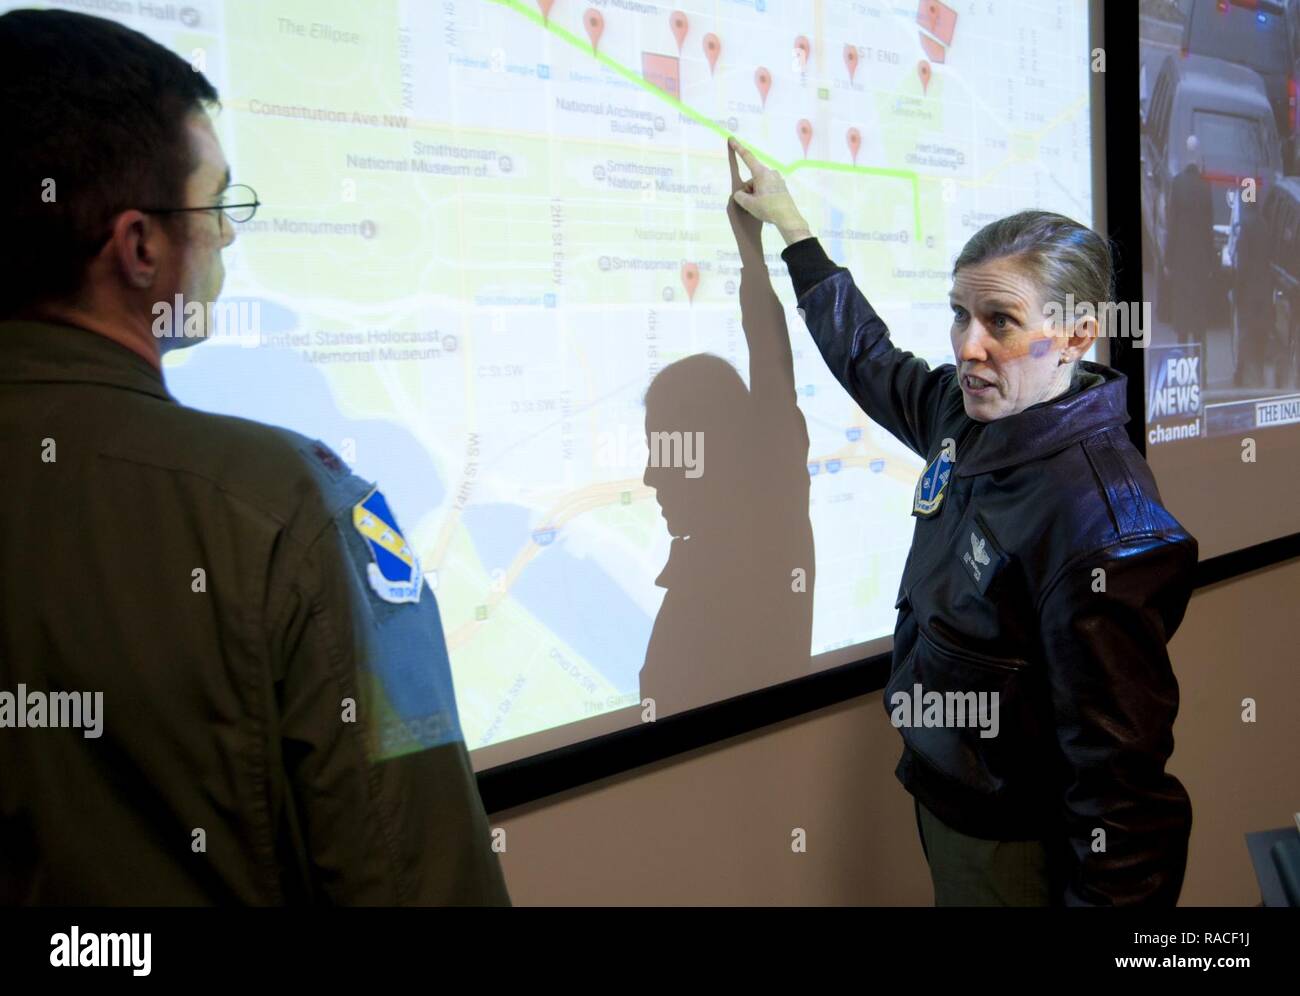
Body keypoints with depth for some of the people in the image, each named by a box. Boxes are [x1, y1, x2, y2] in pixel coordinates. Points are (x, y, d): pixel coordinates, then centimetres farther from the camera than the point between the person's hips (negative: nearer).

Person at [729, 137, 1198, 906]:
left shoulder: (1103, 522, -30)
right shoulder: (966, 415, -5)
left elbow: (1119, 775, -29)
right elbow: (868, 358, 15)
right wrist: (791, 226, 21)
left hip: (1018, 853, -8)